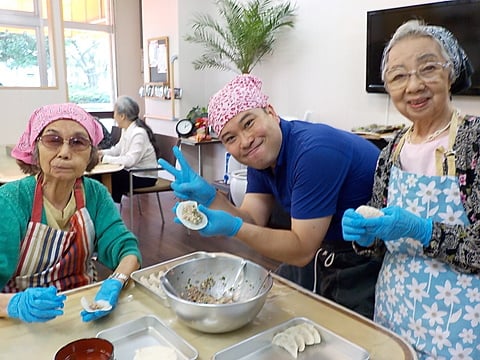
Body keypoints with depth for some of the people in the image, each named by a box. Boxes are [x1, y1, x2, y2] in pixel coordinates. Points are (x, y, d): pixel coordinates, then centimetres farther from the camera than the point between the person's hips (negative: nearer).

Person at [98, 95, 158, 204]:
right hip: (132, 171, 8)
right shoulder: (126, 130, 5)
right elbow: (117, 149, 14)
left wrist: (105, 158, -24)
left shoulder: (139, 133, -23)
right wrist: (101, 153, -2)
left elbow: (130, 160, -29)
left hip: (144, 177, -8)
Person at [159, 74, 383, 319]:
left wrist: (233, 228, -36)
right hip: (324, 254, 8)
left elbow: (302, 251, -27)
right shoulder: (259, 157, -2)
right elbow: (253, 222, -8)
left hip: (366, 264, -7)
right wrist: (210, 197, -22)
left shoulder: (313, 152, -30)